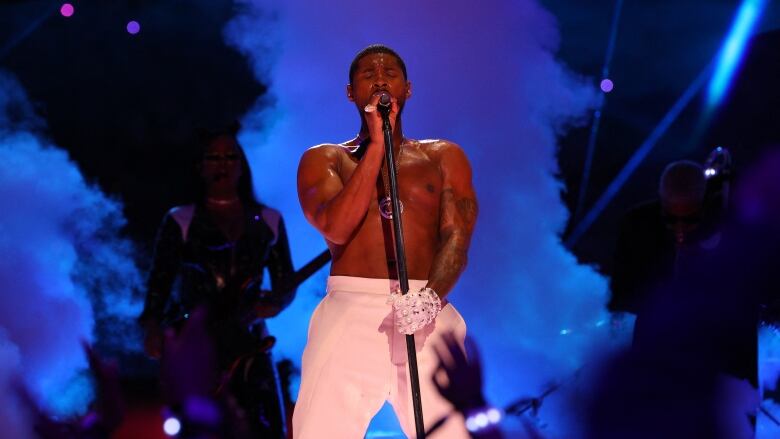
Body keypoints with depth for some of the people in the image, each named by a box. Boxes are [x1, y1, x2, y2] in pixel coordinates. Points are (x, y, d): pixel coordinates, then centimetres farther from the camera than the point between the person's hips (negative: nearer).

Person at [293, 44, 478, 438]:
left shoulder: (444, 157, 17)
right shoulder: (323, 160, 16)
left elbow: (457, 238, 3)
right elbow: (336, 228, -3)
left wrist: (431, 295, -18)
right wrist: (376, 145, -3)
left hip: (428, 314, 1)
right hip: (349, 310, 0)